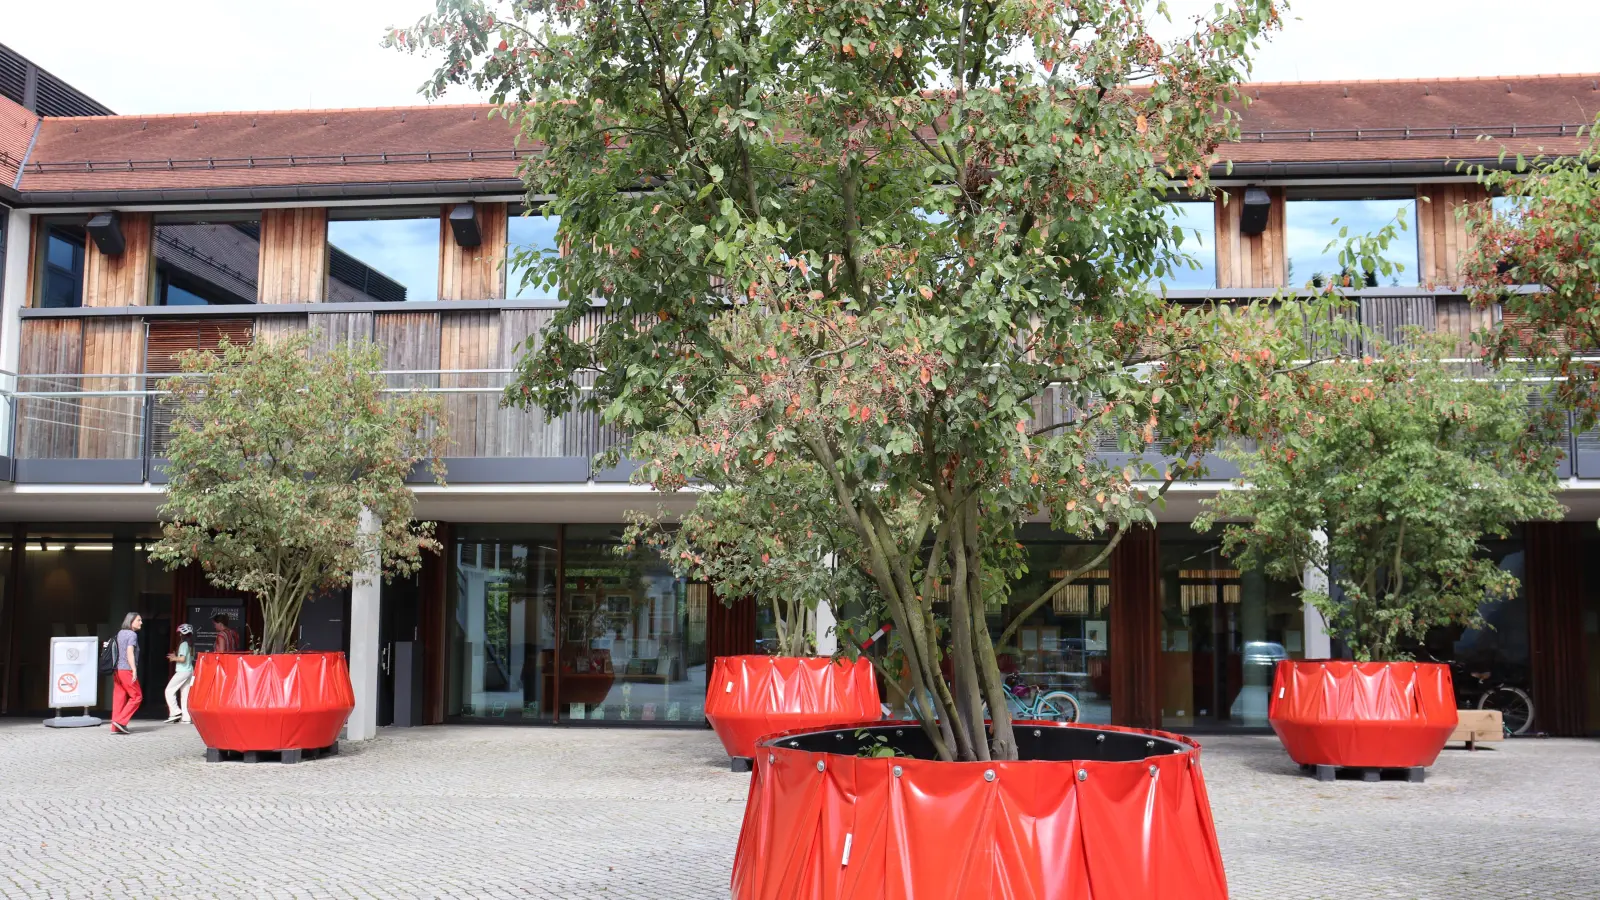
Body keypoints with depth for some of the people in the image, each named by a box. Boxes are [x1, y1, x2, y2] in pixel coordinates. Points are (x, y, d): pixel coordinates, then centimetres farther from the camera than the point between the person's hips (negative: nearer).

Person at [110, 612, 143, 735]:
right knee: (137, 696, 0)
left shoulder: (120, 633, 16)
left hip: (117, 670, 8)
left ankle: (115, 727, 6)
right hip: (126, 670, -8)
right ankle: (121, 721, -7)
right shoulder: (132, 634, -8)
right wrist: (134, 670, -22)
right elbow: (130, 653, -18)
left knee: (119, 698, 8)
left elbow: (117, 652, 19)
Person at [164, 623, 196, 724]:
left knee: (169, 690, 0)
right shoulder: (191, 645, 12)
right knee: (184, 694, 7)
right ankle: (185, 717, 3)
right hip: (190, 671, 8)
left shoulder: (183, 644, -13)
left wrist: (174, 658, -2)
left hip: (182, 671, -8)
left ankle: (175, 712, -7)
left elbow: (182, 659, -20)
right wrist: (176, 657, 19)